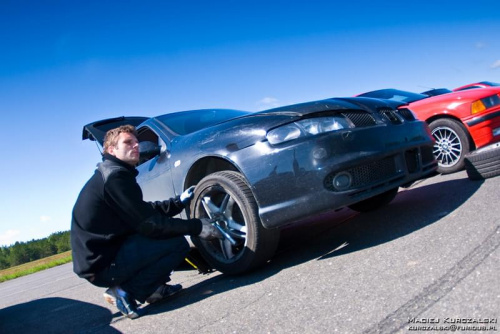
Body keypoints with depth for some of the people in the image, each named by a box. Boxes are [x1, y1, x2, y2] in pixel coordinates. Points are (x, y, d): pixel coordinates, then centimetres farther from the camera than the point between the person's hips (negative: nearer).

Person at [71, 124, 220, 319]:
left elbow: (145, 211, 19)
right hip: (102, 265, -10)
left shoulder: (113, 173, 14)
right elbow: (148, 223, -20)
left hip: (101, 257, 10)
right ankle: (126, 290, -8)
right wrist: (196, 227, -14)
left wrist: (179, 202, 12)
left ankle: (151, 288, 8)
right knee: (178, 243, -16)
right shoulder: (115, 175, -17)